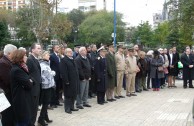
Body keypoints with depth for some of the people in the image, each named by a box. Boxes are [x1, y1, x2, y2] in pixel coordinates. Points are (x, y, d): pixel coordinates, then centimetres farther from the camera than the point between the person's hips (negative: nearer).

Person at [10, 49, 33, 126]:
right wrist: (30, 82, -1)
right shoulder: (17, 70, -22)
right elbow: (28, 85, -22)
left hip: (23, 101, 10)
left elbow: (29, 80, 12)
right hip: (21, 102, -10)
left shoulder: (20, 68, 12)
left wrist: (30, 81, -9)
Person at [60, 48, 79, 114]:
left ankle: (72, 107, 25)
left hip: (74, 80, 9)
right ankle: (67, 108, 9)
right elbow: (63, 72, -19)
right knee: (68, 95, 0)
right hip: (68, 81, -8)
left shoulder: (72, 59, 16)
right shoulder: (63, 60, -13)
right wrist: (66, 81, -22)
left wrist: (77, 78, 17)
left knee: (74, 94, 14)